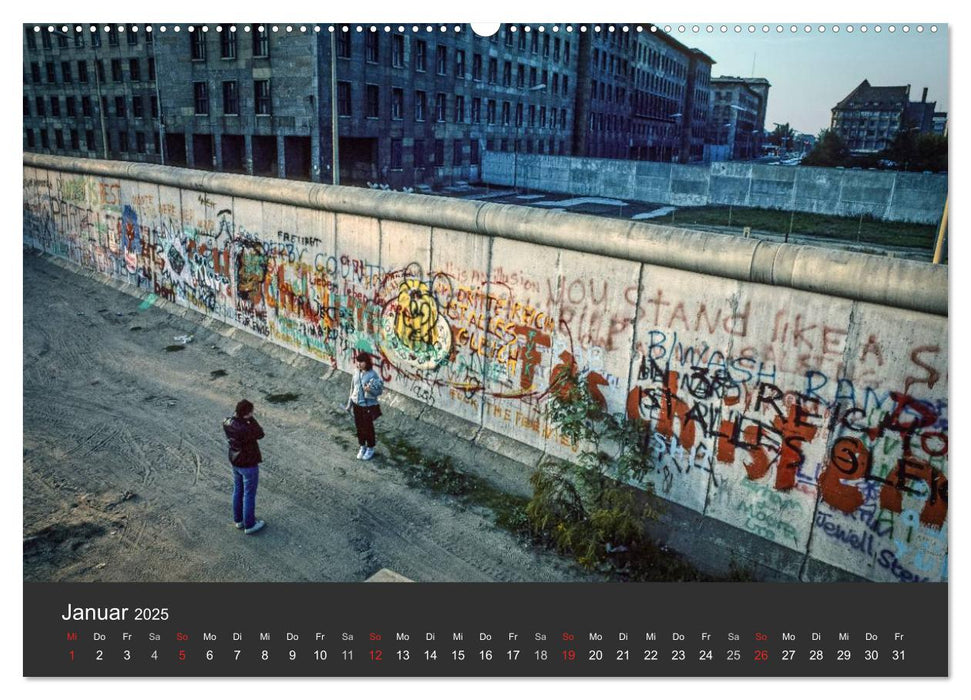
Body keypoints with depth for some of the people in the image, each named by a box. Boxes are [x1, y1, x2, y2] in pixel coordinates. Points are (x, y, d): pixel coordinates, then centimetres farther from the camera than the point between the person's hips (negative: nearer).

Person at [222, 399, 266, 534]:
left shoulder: (228, 423, -10)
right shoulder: (245, 429, -34)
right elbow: (260, 434, -18)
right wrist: (250, 419, -23)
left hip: (235, 462, 8)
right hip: (248, 465, -8)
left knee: (238, 491, 23)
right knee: (249, 495, 9)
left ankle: (238, 520, 39)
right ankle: (249, 525, 23)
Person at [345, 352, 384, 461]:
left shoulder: (372, 374, -20)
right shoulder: (356, 372, -2)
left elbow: (379, 391, -16)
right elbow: (353, 389, 9)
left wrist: (370, 390, -36)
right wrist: (349, 404, 14)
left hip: (368, 406, -6)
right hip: (357, 404, 6)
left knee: (368, 428, 9)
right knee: (359, 427, 17)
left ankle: (370, 449, 30)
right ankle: (362, 447, 38)